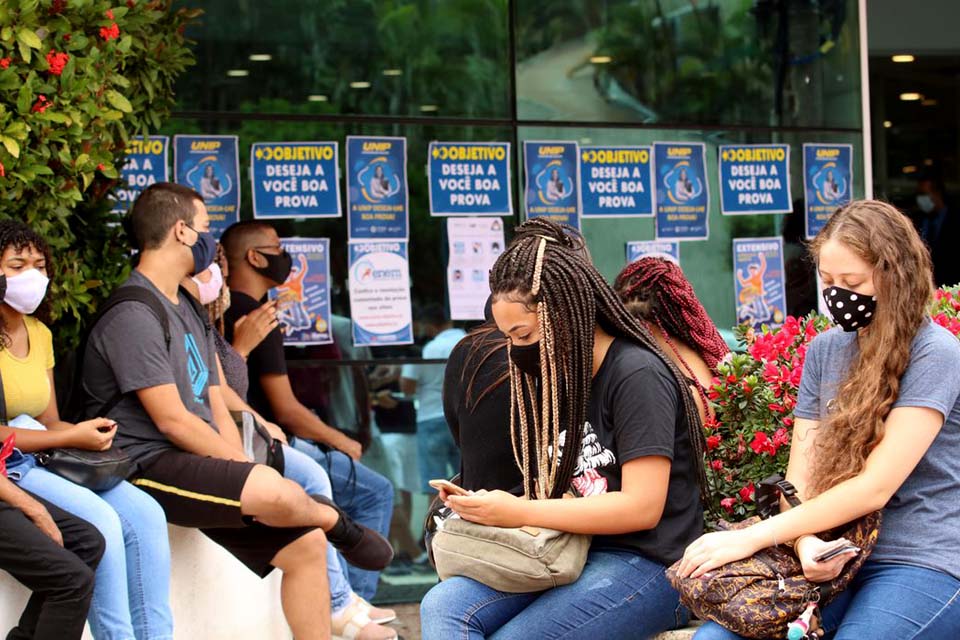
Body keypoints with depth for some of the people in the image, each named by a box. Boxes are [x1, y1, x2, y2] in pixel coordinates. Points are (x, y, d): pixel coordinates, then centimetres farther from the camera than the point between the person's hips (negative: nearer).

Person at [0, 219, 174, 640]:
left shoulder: (39, 333, 16)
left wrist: (89, 433, -5)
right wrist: (72, 438, -17)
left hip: (46, 461, 8)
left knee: (145, 514, -14)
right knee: (100, 520, -28)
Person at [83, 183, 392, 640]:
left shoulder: (187, 310, 20)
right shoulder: (133, 315, -12)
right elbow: (171, 420, -17)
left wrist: (243, 469, -1)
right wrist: (246, 471, -13)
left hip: (200, 463, 10)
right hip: (149, 466, -10)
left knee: (306, 544, 0)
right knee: (273, 490, -31)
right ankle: (337, 522, 2)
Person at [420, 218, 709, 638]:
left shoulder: (637, 376, -11)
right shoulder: (556, 380, 15)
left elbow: (641, 507, -18)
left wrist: (521, 513, -16)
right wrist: (490, 508, -2)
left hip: (647, 565, -8)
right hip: (571, 553, 8)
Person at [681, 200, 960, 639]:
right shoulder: (823, 351, 12)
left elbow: (875, 487, -16)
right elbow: (800, 475, 7)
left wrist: (751, 538, -18)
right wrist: (805, 541, -17)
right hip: (835, 559, 5)